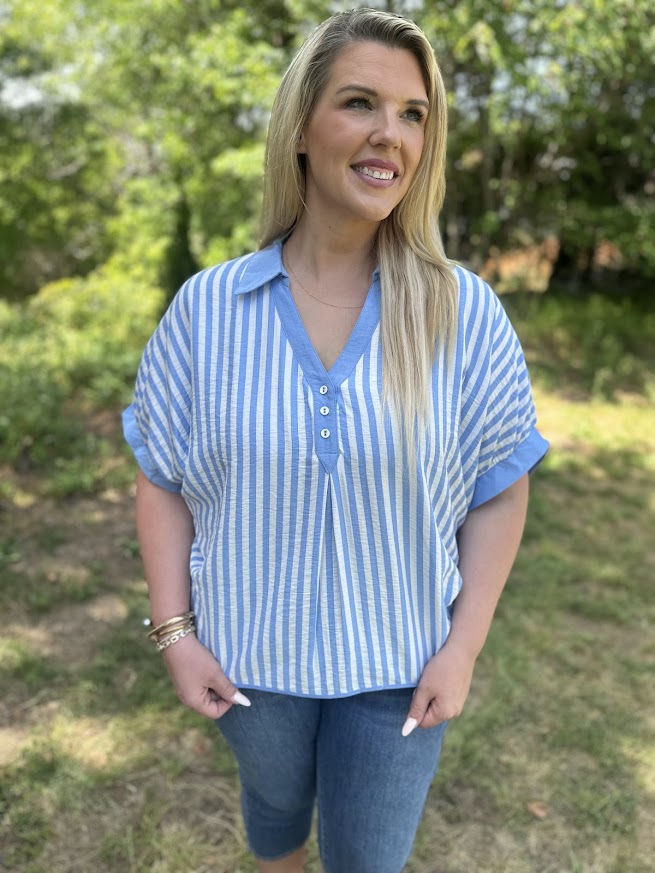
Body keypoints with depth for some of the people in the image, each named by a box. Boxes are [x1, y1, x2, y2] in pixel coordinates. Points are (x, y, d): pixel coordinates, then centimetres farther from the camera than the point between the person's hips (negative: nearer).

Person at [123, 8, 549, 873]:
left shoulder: (465, 313, -14)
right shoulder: (206, 307, -12)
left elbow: (499, 488, -6)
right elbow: (163, 478, -3)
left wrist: (463, 648, -9)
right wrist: (174, 631, -6)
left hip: (396, 661, 0)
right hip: (250, 650, 1)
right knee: (273, 800, 29)